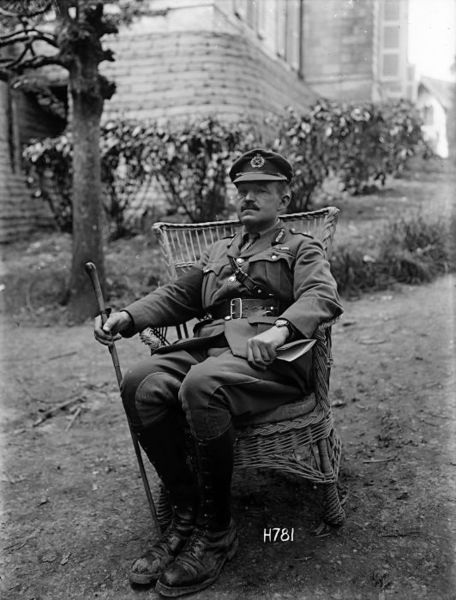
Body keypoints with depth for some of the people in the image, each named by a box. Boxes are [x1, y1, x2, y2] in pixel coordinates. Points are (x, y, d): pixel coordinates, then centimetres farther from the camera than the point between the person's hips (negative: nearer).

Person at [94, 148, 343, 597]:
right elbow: (177, 295, 24)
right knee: (140, 384, -24)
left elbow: (322, 296, -4)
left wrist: (280, 328, -26)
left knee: (201, 385, -36)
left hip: (266, 356, -5)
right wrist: (128, 316, 4)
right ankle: (186, 512, -10)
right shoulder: (218, 252, 34)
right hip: (207, 346, 5)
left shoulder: (301, 249, 17)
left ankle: (217, 532, -18)